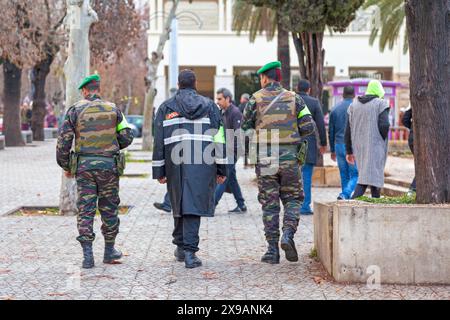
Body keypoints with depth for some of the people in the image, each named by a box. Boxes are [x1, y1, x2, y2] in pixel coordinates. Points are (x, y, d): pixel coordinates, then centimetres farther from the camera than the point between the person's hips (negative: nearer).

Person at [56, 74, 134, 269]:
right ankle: (109, 251, 21)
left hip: (84, 165, -1)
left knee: (85, 210, 3)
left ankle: (87, 255, -4)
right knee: (109, 209, 12)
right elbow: (127, 137, 4)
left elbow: (63, 141, -3)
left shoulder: (75, 110, -1)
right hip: (108, 165, 1)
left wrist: (65, 167, 8)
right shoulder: (112, 110, 3)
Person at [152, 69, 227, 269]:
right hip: (202, 164, -1)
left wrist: (159, 172, 9)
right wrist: (222, 170, 6)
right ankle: (189, 251, -13)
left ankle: (181, 247, 25)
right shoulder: (209, 106, 8)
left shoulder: (166, 108, 10)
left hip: (176, 164, 2)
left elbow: (159, 142, 6)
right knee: (194, 205, -5)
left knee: (179, 205, 17)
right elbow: (219, 139, 3)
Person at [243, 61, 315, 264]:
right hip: (289, 157, 0)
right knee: (292, 199, 13)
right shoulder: (294, 98, 4)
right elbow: (308, 127, 0)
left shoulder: (256, 99, 0)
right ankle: (288, 234, -11)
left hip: (265, 158, 0)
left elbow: (245, 126, 3)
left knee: (269, 204, 6)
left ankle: (272, 250, 5)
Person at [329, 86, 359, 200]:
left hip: (339, 145, 5)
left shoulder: (335, 109, 10)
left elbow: (331, 131, 13)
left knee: (344, 175, 12)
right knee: (355, 175, -3)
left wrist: (332, 150, 20)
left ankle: (347, 199, 15)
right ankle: (344, 195, -23)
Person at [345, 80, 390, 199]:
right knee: (371, 175, -8)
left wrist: (349, 151, 13)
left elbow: (348, 130, 9)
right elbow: (384, 125, -17)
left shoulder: (354, 105, 11)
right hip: (375, 147, -6)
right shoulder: (380, 104, -4)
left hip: (359, 148, 6)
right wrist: (383, 141, 1)